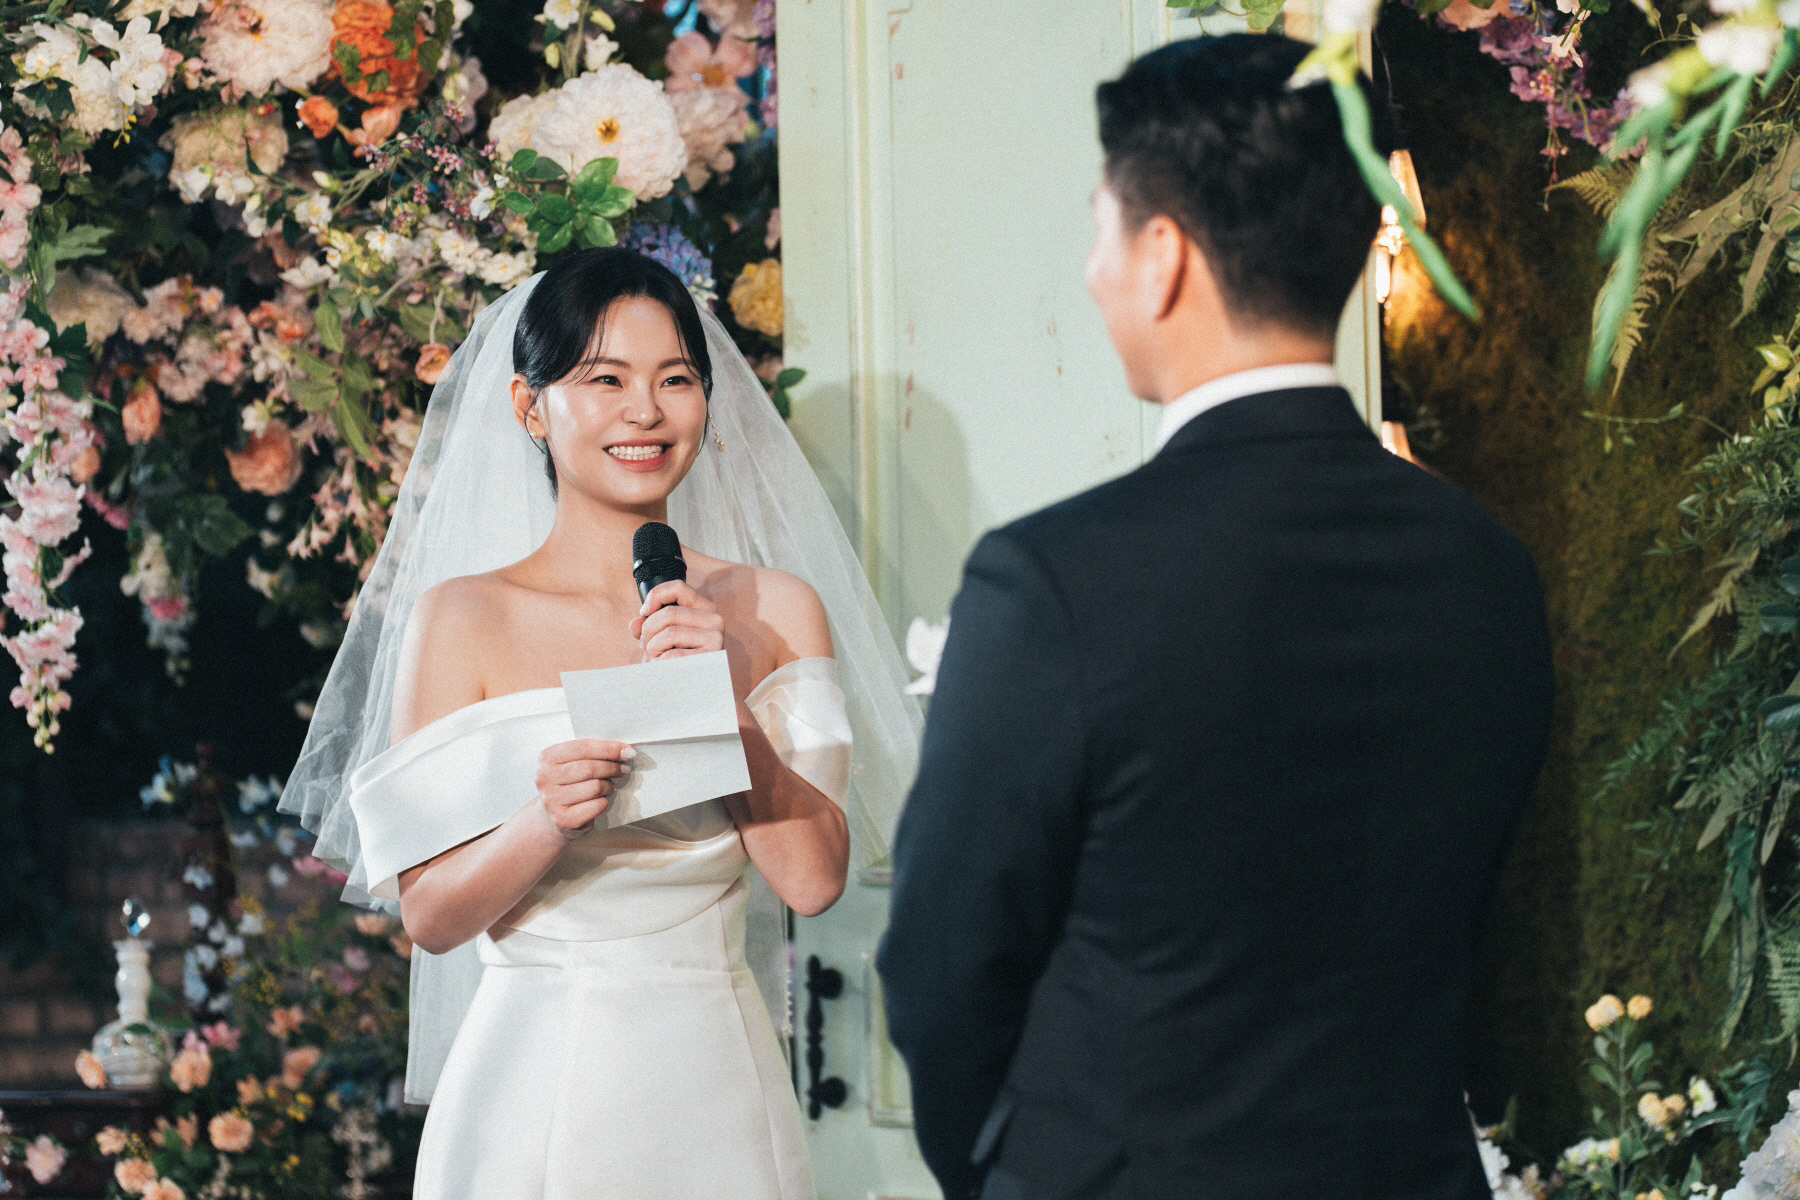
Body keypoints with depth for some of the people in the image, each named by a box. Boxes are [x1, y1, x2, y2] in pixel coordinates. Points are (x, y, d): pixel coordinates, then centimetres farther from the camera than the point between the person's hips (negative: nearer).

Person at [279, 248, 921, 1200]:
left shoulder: (775, 611, 2)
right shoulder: (463, 618, -4)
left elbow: (813, 879, -5)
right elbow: (429, 915, -6)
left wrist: (723, 701, -15)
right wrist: (543, 824, -23)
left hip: (714, 1084, 2)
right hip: (539, 1079, -2)